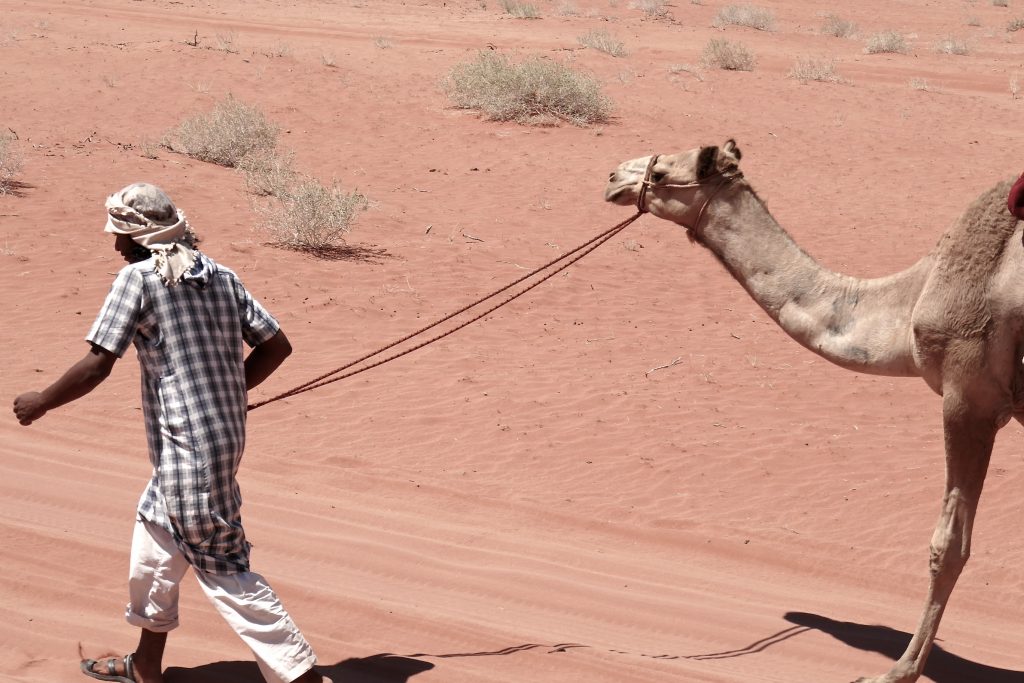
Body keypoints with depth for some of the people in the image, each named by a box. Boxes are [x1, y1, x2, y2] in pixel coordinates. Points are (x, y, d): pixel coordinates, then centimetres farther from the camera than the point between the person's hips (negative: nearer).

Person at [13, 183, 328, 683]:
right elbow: (276, 345, 9)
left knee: (223, 570, -4)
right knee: (154, 530, 25)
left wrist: (40, 403, 0)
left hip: (187, 446, -9)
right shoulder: (220, 276, 8)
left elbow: (96, 365, -15)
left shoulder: (139, 278, -11)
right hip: (227, 432, 9)